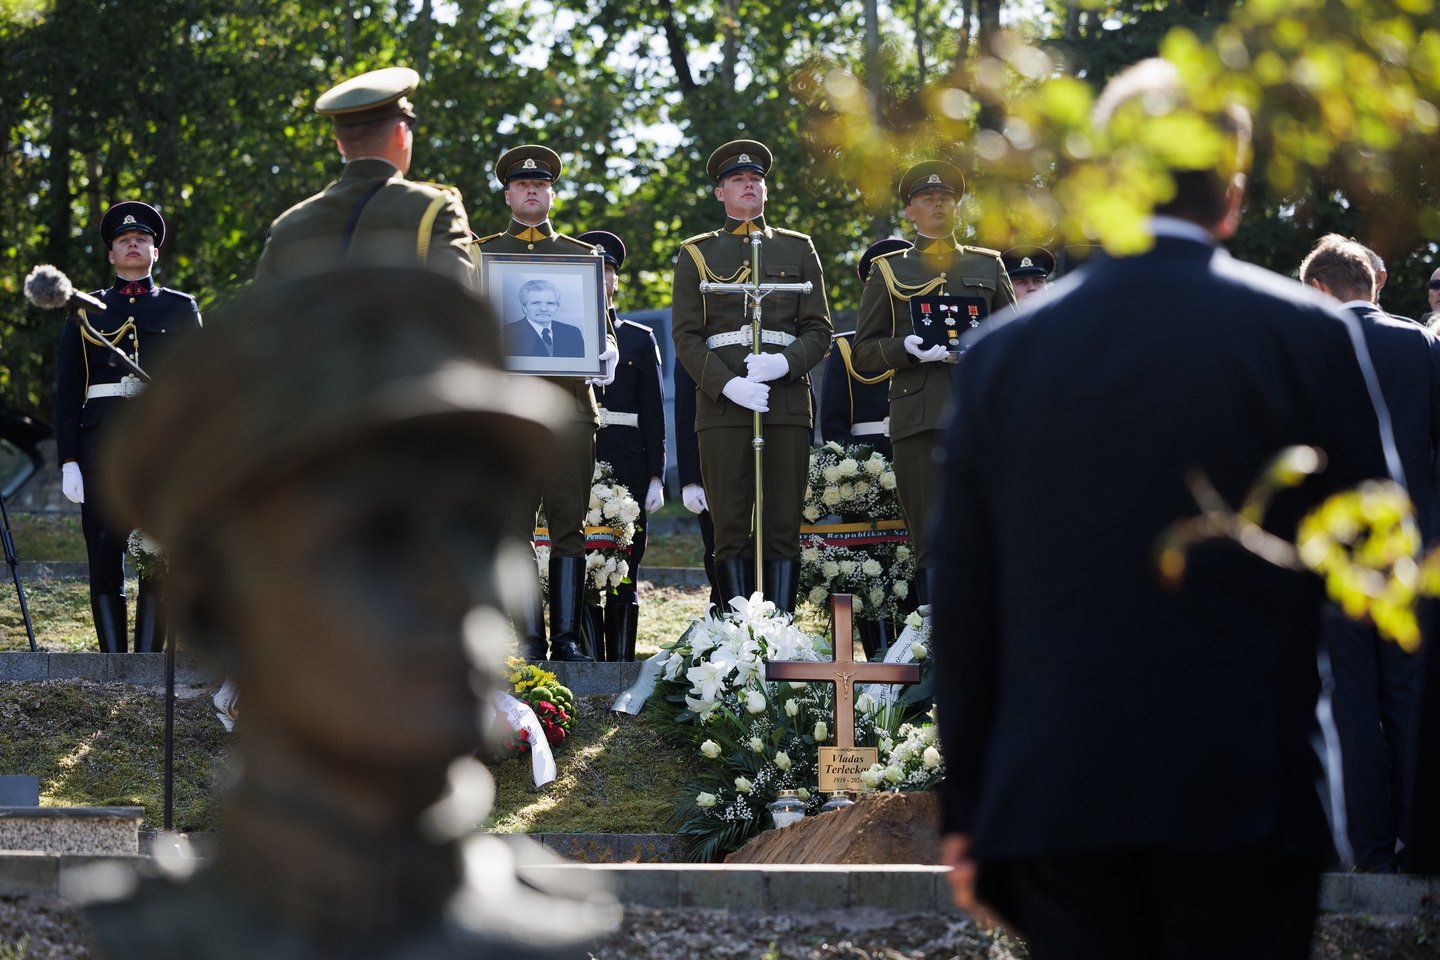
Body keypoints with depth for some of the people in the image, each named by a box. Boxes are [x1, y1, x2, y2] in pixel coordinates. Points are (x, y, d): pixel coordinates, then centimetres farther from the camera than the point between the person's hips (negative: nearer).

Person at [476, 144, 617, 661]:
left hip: (569, 402, 1)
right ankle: (530, 639, -4)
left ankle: (568, 637, 0)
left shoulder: (581, 256, 17)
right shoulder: (482, 253, 15)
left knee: (569, 525, -2)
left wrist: (606, 351, -7)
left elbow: (603, 323, 16)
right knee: (514, 527, -5)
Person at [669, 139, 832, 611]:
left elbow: (819, 329, 10)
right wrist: (727, 385, -12)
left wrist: (785, 363, -11)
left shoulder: (798, 249, 15)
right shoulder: (696, 254, 11)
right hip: (722, 407, -1)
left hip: (787, 402, 1)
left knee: (783, 526, -2)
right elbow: (685, 336, 3)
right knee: (730, 527, -3)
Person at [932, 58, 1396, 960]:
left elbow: (964, 601, 8)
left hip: (1053, 799, 2)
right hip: (1246, 799, -2)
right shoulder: (1307, 335, -2)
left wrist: (966, 812, 14)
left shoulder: (1002, 353, 6)